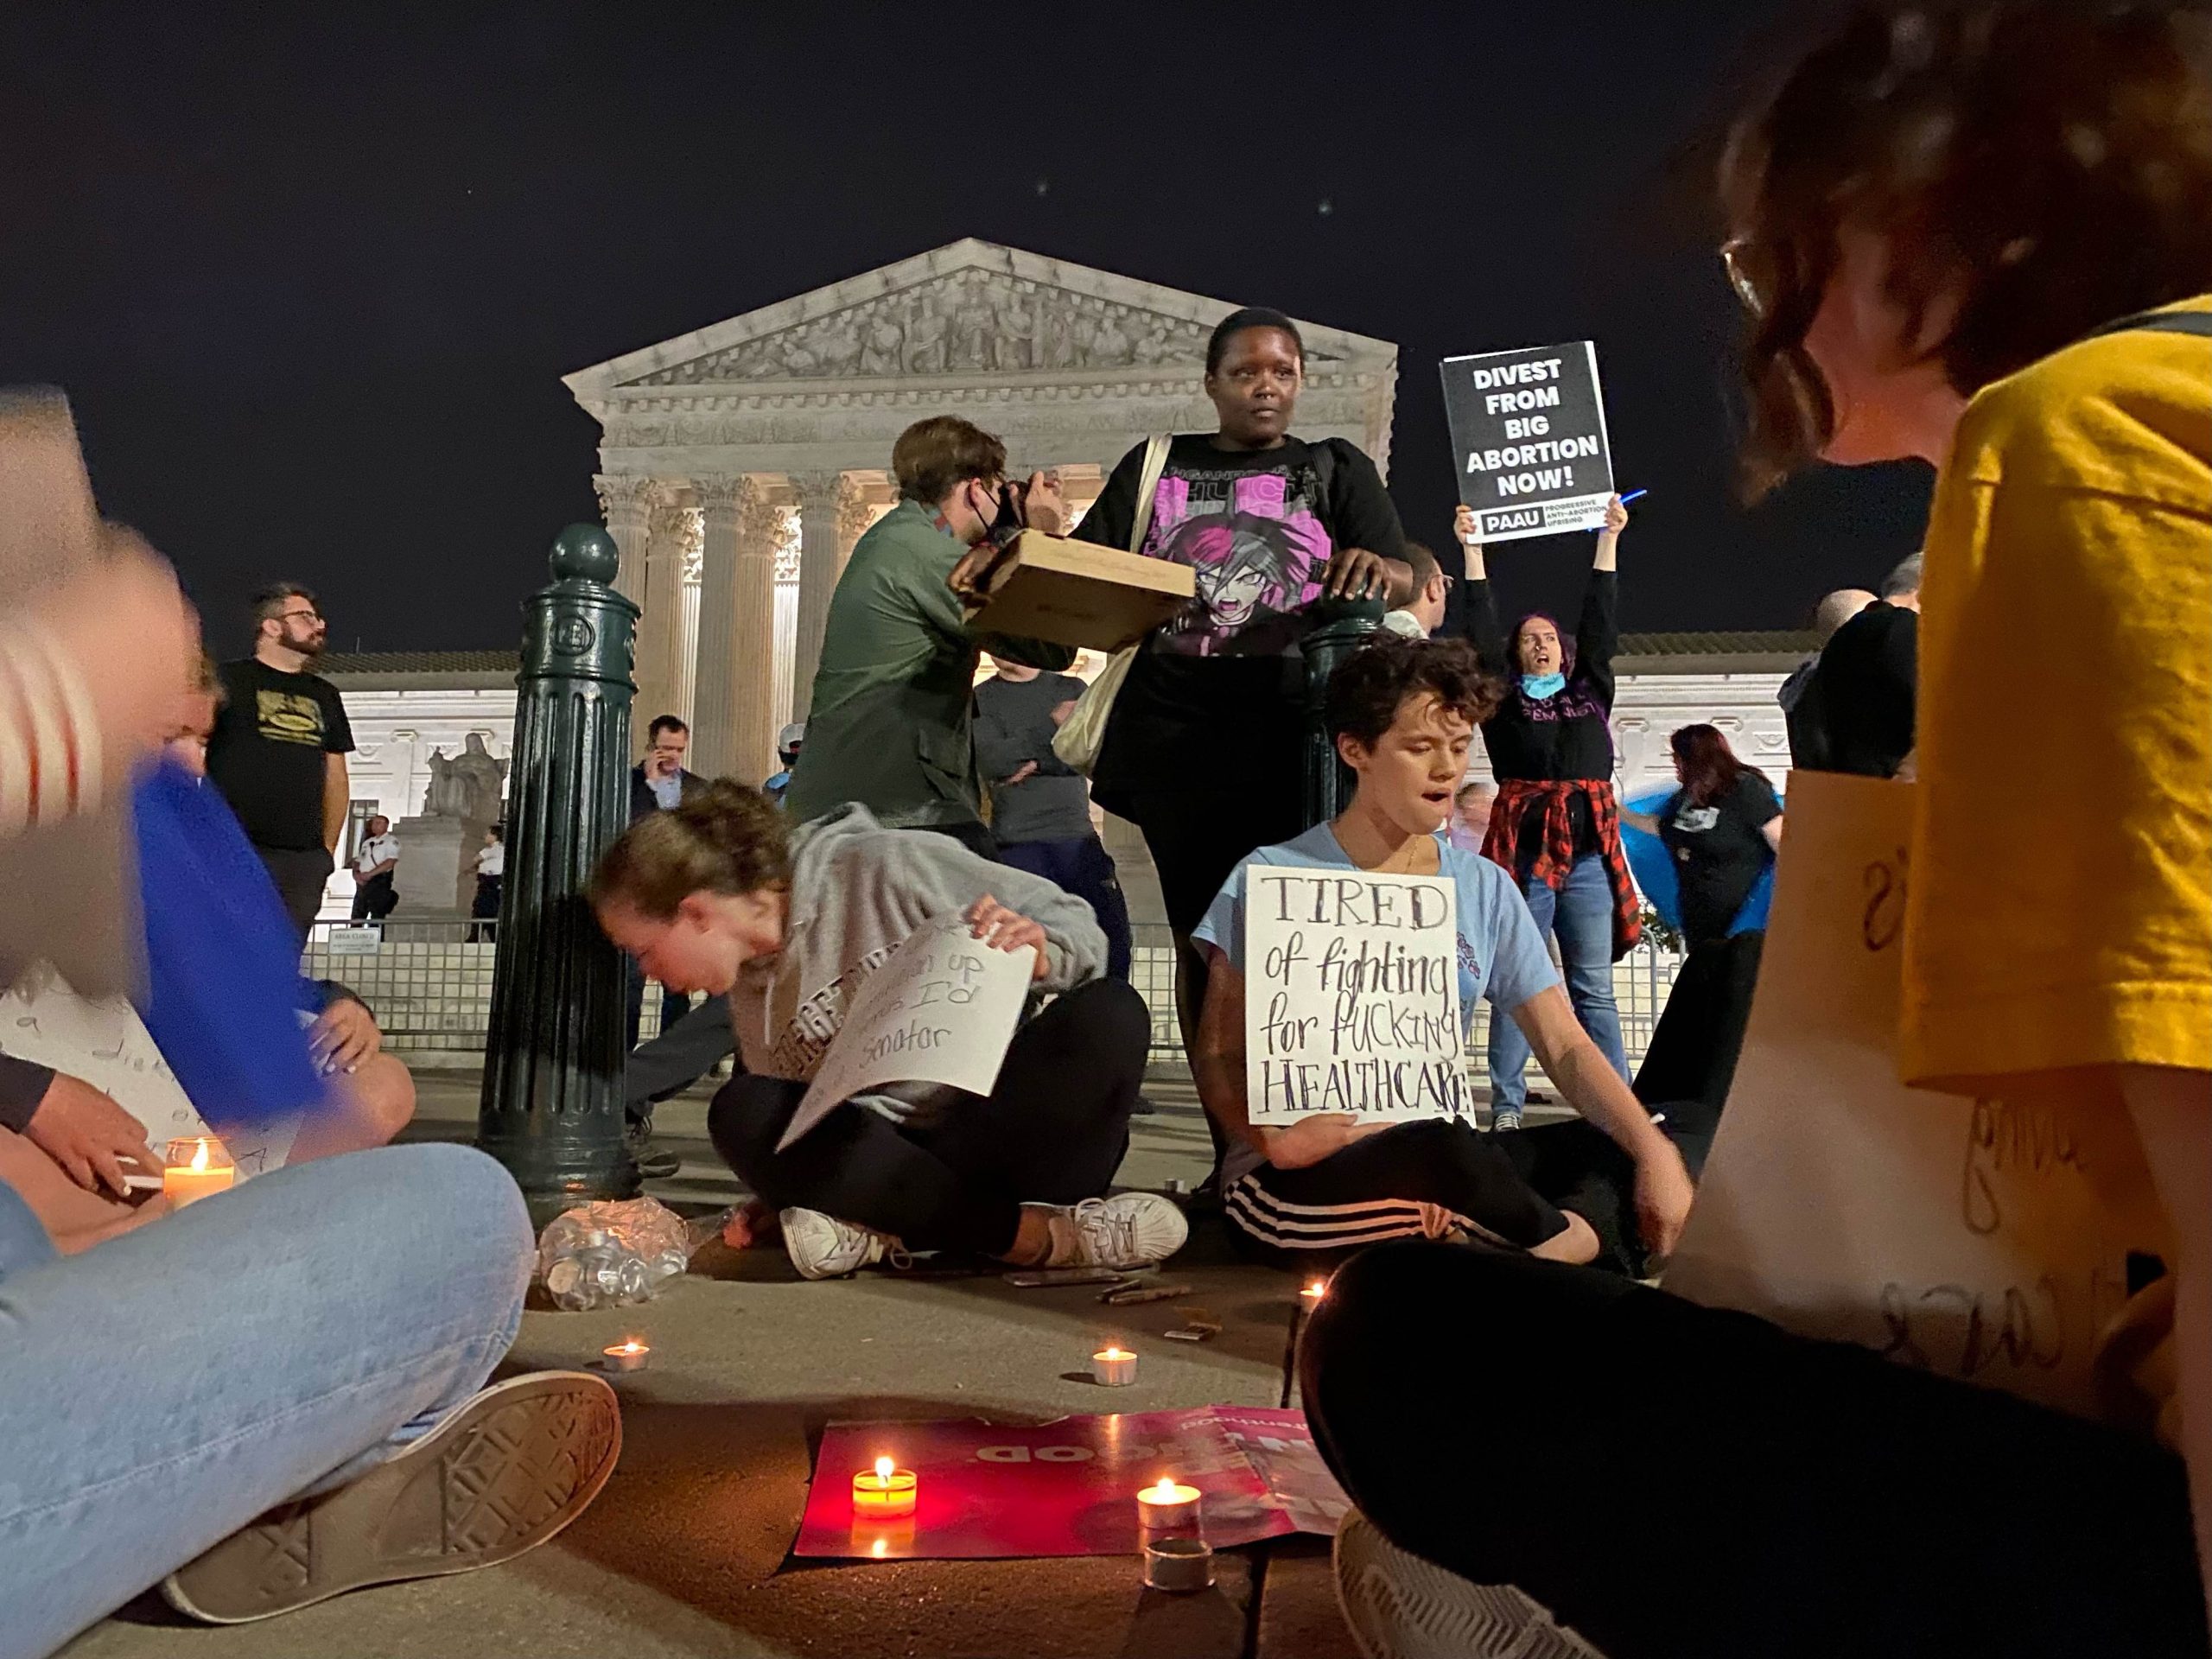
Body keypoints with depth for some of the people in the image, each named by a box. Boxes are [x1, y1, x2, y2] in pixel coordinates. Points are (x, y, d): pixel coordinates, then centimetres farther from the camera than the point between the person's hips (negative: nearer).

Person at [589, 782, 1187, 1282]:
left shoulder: (886, 868, -9)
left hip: (1006, 1130, -4)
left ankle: (891, 1230, -27)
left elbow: (1074, 925, -6)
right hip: (886, 1161, 5)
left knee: (1108, 1011, -30)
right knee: (743, 1111, -22)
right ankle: (1032, 1232, -25)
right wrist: (782, 1191, 1)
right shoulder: (748, 990, 11)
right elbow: (796, 1122, 18)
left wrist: (1039, 954, -26)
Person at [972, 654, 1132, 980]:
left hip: (1077, 836, 2)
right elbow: (993, 760, -8)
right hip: (1017, 842, -2)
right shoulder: (979, 700, 8)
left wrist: (1038, 763, -10)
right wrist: (1052, 725, -8)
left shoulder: (1072, 689, 14)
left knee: (1112, 936, -4)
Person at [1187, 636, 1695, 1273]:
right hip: (1301, 1181, -5)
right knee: (1444, 1147, -34)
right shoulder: (1272, 878, -5)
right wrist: (1276, 1141, -25)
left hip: (1444, 1166, 5)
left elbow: (1564, 1047, 5)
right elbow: (1217, 1059, -5)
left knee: (1624, 1151, -13)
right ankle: (1581, 1245, -9)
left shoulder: (1486, 888, 8)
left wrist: (1654, 1150, -12)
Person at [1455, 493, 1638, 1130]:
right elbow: (1482, 632, 2)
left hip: (1588, 853, 3)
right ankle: (1507, 1107, 2)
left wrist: (1608, 540, 10)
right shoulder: (1503, 699, 8)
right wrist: (1472, 551, -1)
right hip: (1524, 851, -3)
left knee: (1594, 988, 7)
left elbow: (1600, 624, 11)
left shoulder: (1590, 691, 16)